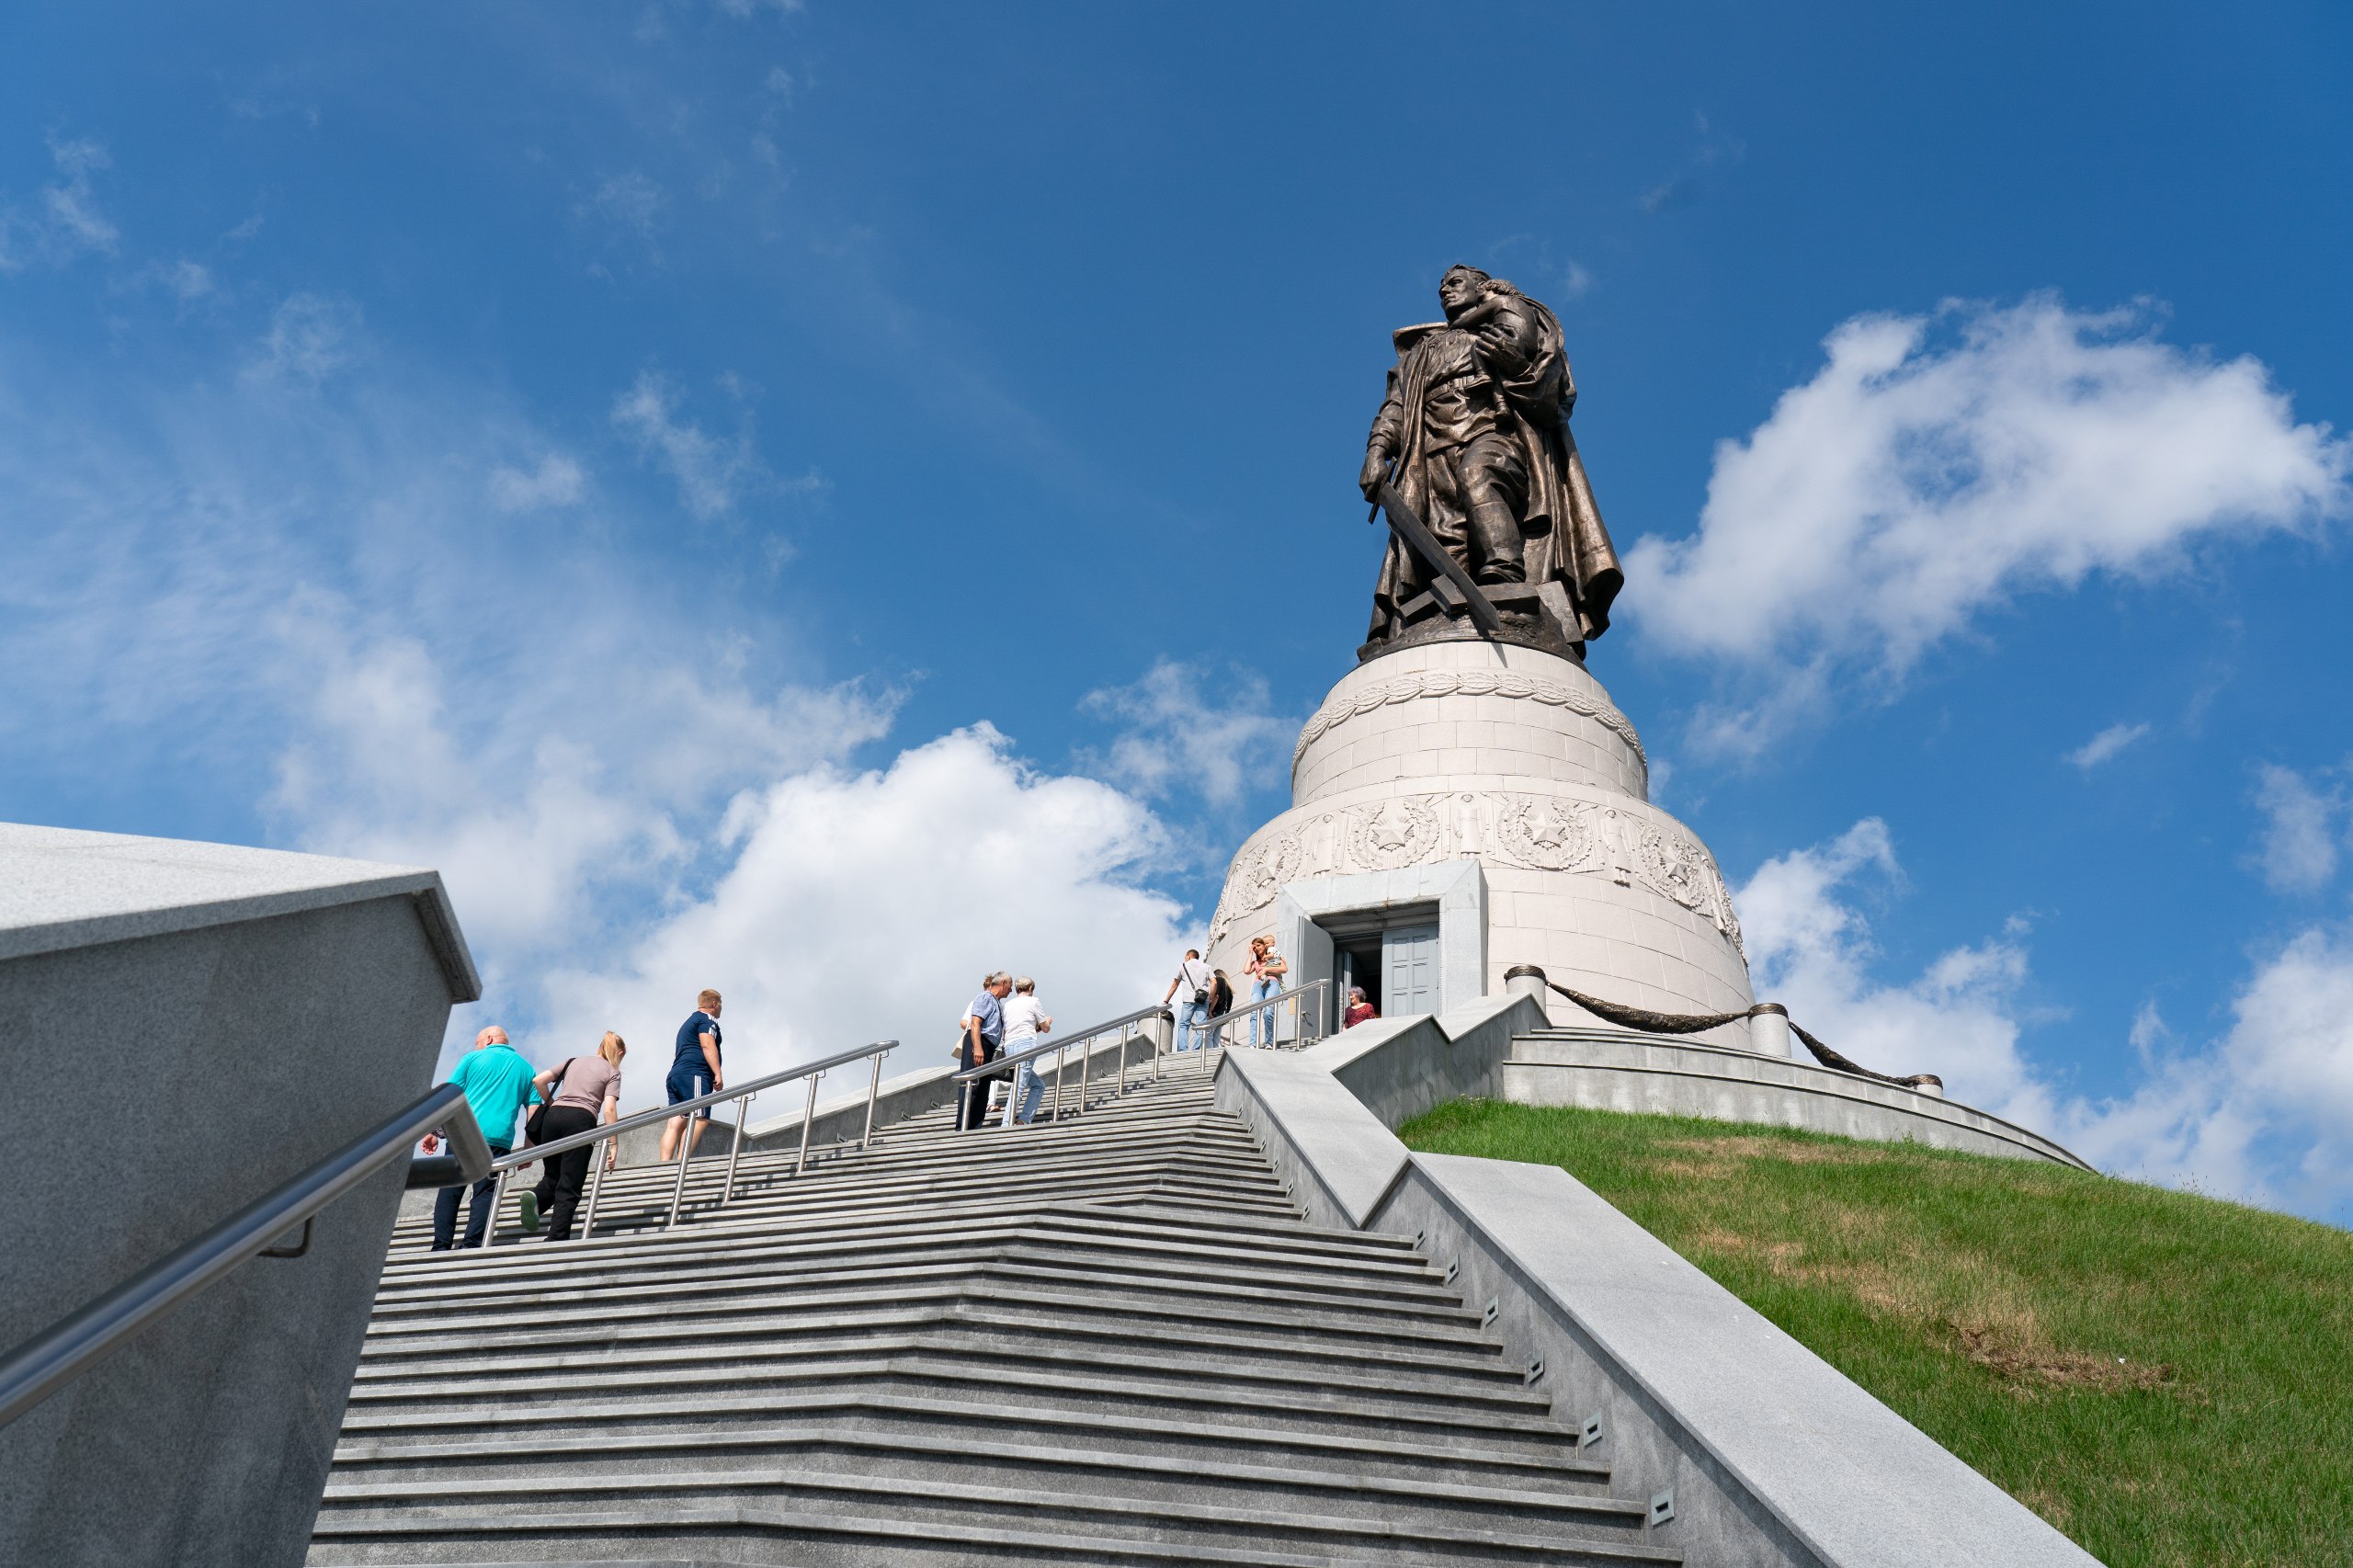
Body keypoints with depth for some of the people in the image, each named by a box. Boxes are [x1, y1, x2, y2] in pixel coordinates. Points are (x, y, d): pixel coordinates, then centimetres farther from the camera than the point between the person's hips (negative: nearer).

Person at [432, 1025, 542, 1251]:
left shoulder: (472, 1058, 12)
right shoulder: (526, 1068, 18)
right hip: (498, 1138, 1)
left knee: (449, 1191, 4)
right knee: (485, 1194, 0)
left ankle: (440, 1247, -3)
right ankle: (472, 1247, -12)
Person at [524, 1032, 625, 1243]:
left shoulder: (574, 1061, 25)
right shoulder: (612, 1071, 12)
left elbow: (538, 1081, 16)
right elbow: (609, 1109, -3)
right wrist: (612, 1144, -2)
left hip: (553, 1116, 4)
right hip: (581, 1119, -4)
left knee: (552, 1177, 18)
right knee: (569, 1189, 0)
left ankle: (536, 1199, -15)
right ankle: (557, 1240, -12)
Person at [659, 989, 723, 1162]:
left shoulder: (689, 1022, 32)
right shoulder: (706, 1020, 1)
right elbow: (708, 1045, -13)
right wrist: (718, 1074, -18)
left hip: (676, 1075, 10)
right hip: (694, 1075, -10)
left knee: (675, 1124, -2)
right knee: (699, 1119, -17)